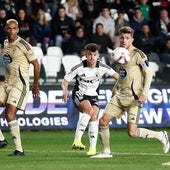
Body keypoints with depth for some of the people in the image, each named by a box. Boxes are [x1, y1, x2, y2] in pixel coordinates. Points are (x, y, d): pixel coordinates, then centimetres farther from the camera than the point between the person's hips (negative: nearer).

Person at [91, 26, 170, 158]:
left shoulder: (138, 54, -9)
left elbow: (148, 73, -12)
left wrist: (144, 93, -21)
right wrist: (115, 89, 23)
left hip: (134, 98, -8)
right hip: (120, 96, 8)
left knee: (132, 132, -12)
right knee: (103, 121, -3)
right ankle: (106, 152, 11)